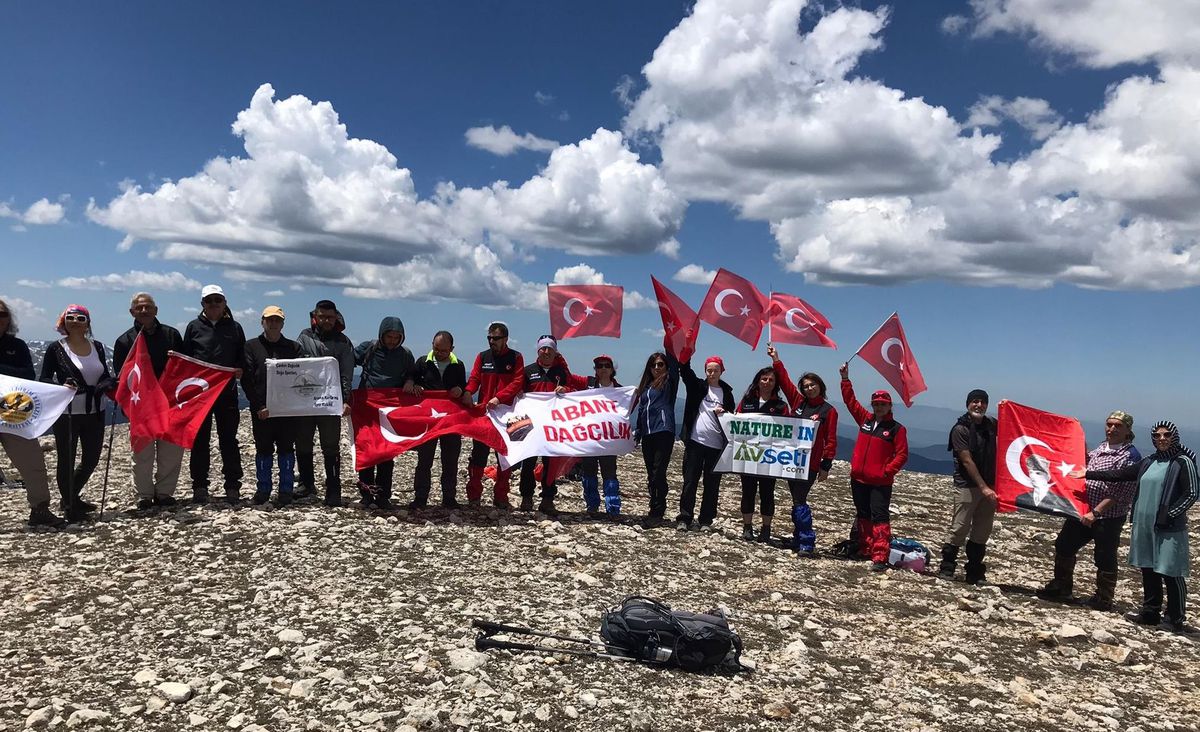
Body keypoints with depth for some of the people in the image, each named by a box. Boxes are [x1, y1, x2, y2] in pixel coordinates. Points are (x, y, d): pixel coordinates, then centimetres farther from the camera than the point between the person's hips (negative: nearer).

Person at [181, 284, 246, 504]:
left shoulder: (234, 328, 8)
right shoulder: (194, 327, 7)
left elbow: (243, 358, 11)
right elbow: (184, 358, 9)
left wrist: (239, 370, -7)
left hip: (227, 390, 0)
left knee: (229, 439, 3)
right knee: (200, 439, 5)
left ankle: (233, 488, 7)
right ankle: (200, 488, 12)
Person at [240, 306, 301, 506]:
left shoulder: (293, 347, 10)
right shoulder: (252, 346, 7)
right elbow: (247, 379, 0)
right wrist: (259, 405, -9)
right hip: (261, 409, 0)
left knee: (286, 449, 4)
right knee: (263, 449, 6)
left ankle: (286, 490, 10)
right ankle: (263, 490, 14)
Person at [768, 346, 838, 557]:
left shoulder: (828, 410, -3)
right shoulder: (798, 402, 9)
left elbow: (830, 440, -4)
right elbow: (785, 380, 11)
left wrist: (826, 465, -8)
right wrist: (776, 359, 7)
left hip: (810, 463, -5)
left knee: (799, 502, -9)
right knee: (797, 501, 11)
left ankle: (807, 545, -4)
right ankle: (798, 541, 19)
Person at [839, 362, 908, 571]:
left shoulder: (896, 428, -5)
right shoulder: (865, 419, 8)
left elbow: (902, 455, -7)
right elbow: (850, 401, 12)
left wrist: (888, 470, -15)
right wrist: (845, 379, 8)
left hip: (880, 482, -5)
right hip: (858, 478, 6)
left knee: (880, 517, -9)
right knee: (863, 515, 14)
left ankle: (880, 557, -12)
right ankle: (865, 550, 25)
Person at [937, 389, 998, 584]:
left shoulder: (992, 425, 10)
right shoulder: (960, 429, -6)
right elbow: (967, 461, -12)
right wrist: (983, 487, -17)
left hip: (989, 485, 5)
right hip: (968, 485, -5)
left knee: (982, 531, 7)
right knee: (959, 528, -6)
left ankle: (974, 573, 15)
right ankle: (946, 567, 5)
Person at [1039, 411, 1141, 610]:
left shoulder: (1130, 457, -13)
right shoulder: (1102, 447, 10)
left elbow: (1119, 493, -19)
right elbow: (1087, 459, 33)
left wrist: (1095, 513, -21)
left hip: (1108, 517, -8)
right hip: (1083, 511, 8)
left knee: (1105, 559, 5)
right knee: (1064, 546, 13)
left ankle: (1103, 600, 21)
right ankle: (1060, 589, 27)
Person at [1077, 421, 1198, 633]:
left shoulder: (1182, 462, -5)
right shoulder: (1148, 462, 12)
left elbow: (1192, 493, -8)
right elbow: (1120, 474, 17)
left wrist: (1169, 514, -14)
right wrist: (1088, 474, 16)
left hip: (1169, 529, -6)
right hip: (1144, 526, 6)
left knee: (1171, 573, -3)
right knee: (1148, 570, 12)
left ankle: (1175, 620, 6)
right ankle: (1150, 613, 23)